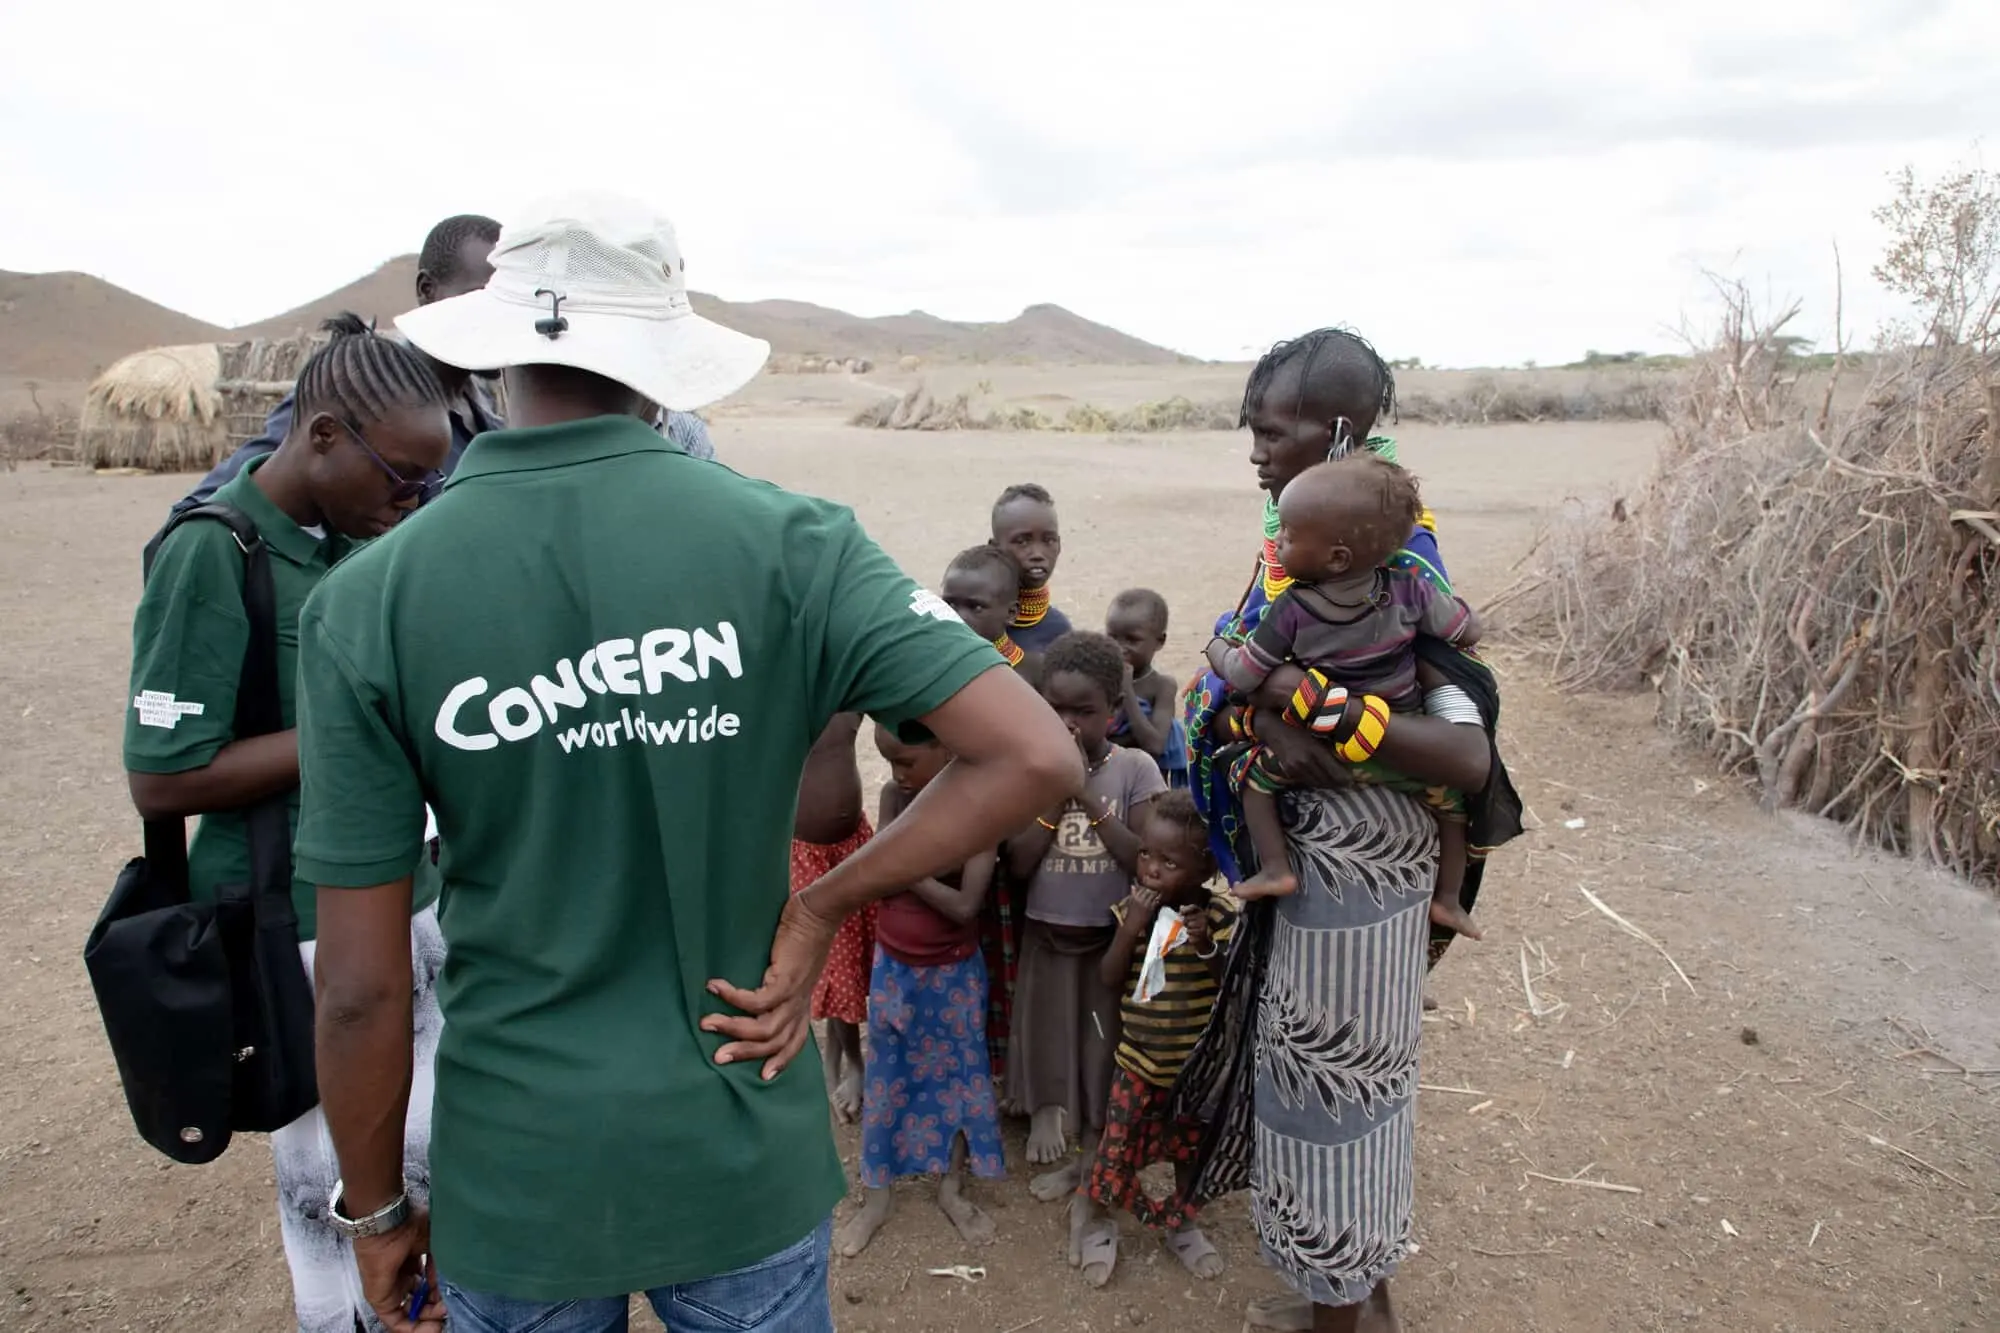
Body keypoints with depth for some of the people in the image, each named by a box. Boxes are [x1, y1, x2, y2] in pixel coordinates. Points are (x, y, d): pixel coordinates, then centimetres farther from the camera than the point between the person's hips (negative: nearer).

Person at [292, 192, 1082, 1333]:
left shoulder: (368, 603, -13)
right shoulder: (785, 541, -15)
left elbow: (362, 989, -10)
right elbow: (1036, 757, -20)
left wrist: (377, 1210, 6)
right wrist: (823, 909, -10)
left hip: (516, 1174, 1)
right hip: (746, 1156, 0)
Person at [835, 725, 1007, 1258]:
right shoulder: (893, 795, -9)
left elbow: (965, 906, -22)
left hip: (952, 972, -2)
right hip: (893, 965, 3)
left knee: (957, 1075, 13)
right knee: (886, 1080, 13)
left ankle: (952, 1188, 34)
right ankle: (877, 1195, 30)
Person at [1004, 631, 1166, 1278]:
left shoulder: (1135, 769, -11)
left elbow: (1145, 861, -18)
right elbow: (1019, 862, -11)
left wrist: (1091, 800, -24)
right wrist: (1056, 795, -23)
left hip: (1111, 937, -3)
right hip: (1046, 935, 3)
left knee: (1104, 1057, 5)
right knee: (1049, 1045, 16)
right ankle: (1072, 1158, 40)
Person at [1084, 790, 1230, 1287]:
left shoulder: (1219, 916, -15)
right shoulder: (1130, 908, -10)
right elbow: (1110, 979, -11)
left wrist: (1208, 946, -32)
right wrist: (1129, 929, -26)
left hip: (1197, 1062, 0)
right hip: (1139, 1057, 0)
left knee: (1190, 1149, 19)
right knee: (1116, 1151, 3)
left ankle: (1182, 1225, 45)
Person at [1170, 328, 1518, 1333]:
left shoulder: (1397, 579, -21)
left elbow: (1470, 760, -28)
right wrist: (1265, 715, -15)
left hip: (1353, 871, -8)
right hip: (1299, 858, 8)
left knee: (1330, 1083, 10)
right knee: (1311, 1069, 21)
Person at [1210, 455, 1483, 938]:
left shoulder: (1292, 610, -16)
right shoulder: (1407, 591, -10)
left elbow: (1242, 676, -9)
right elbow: (1470, 631, 2)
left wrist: (1218, 650, 12)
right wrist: (1447, 602, 23)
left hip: (1325, 755, -2)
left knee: (1252, 769, 18)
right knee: (1451, 790, 28)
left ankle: (1274, 869, 9)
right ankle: (1447, 898, 29)